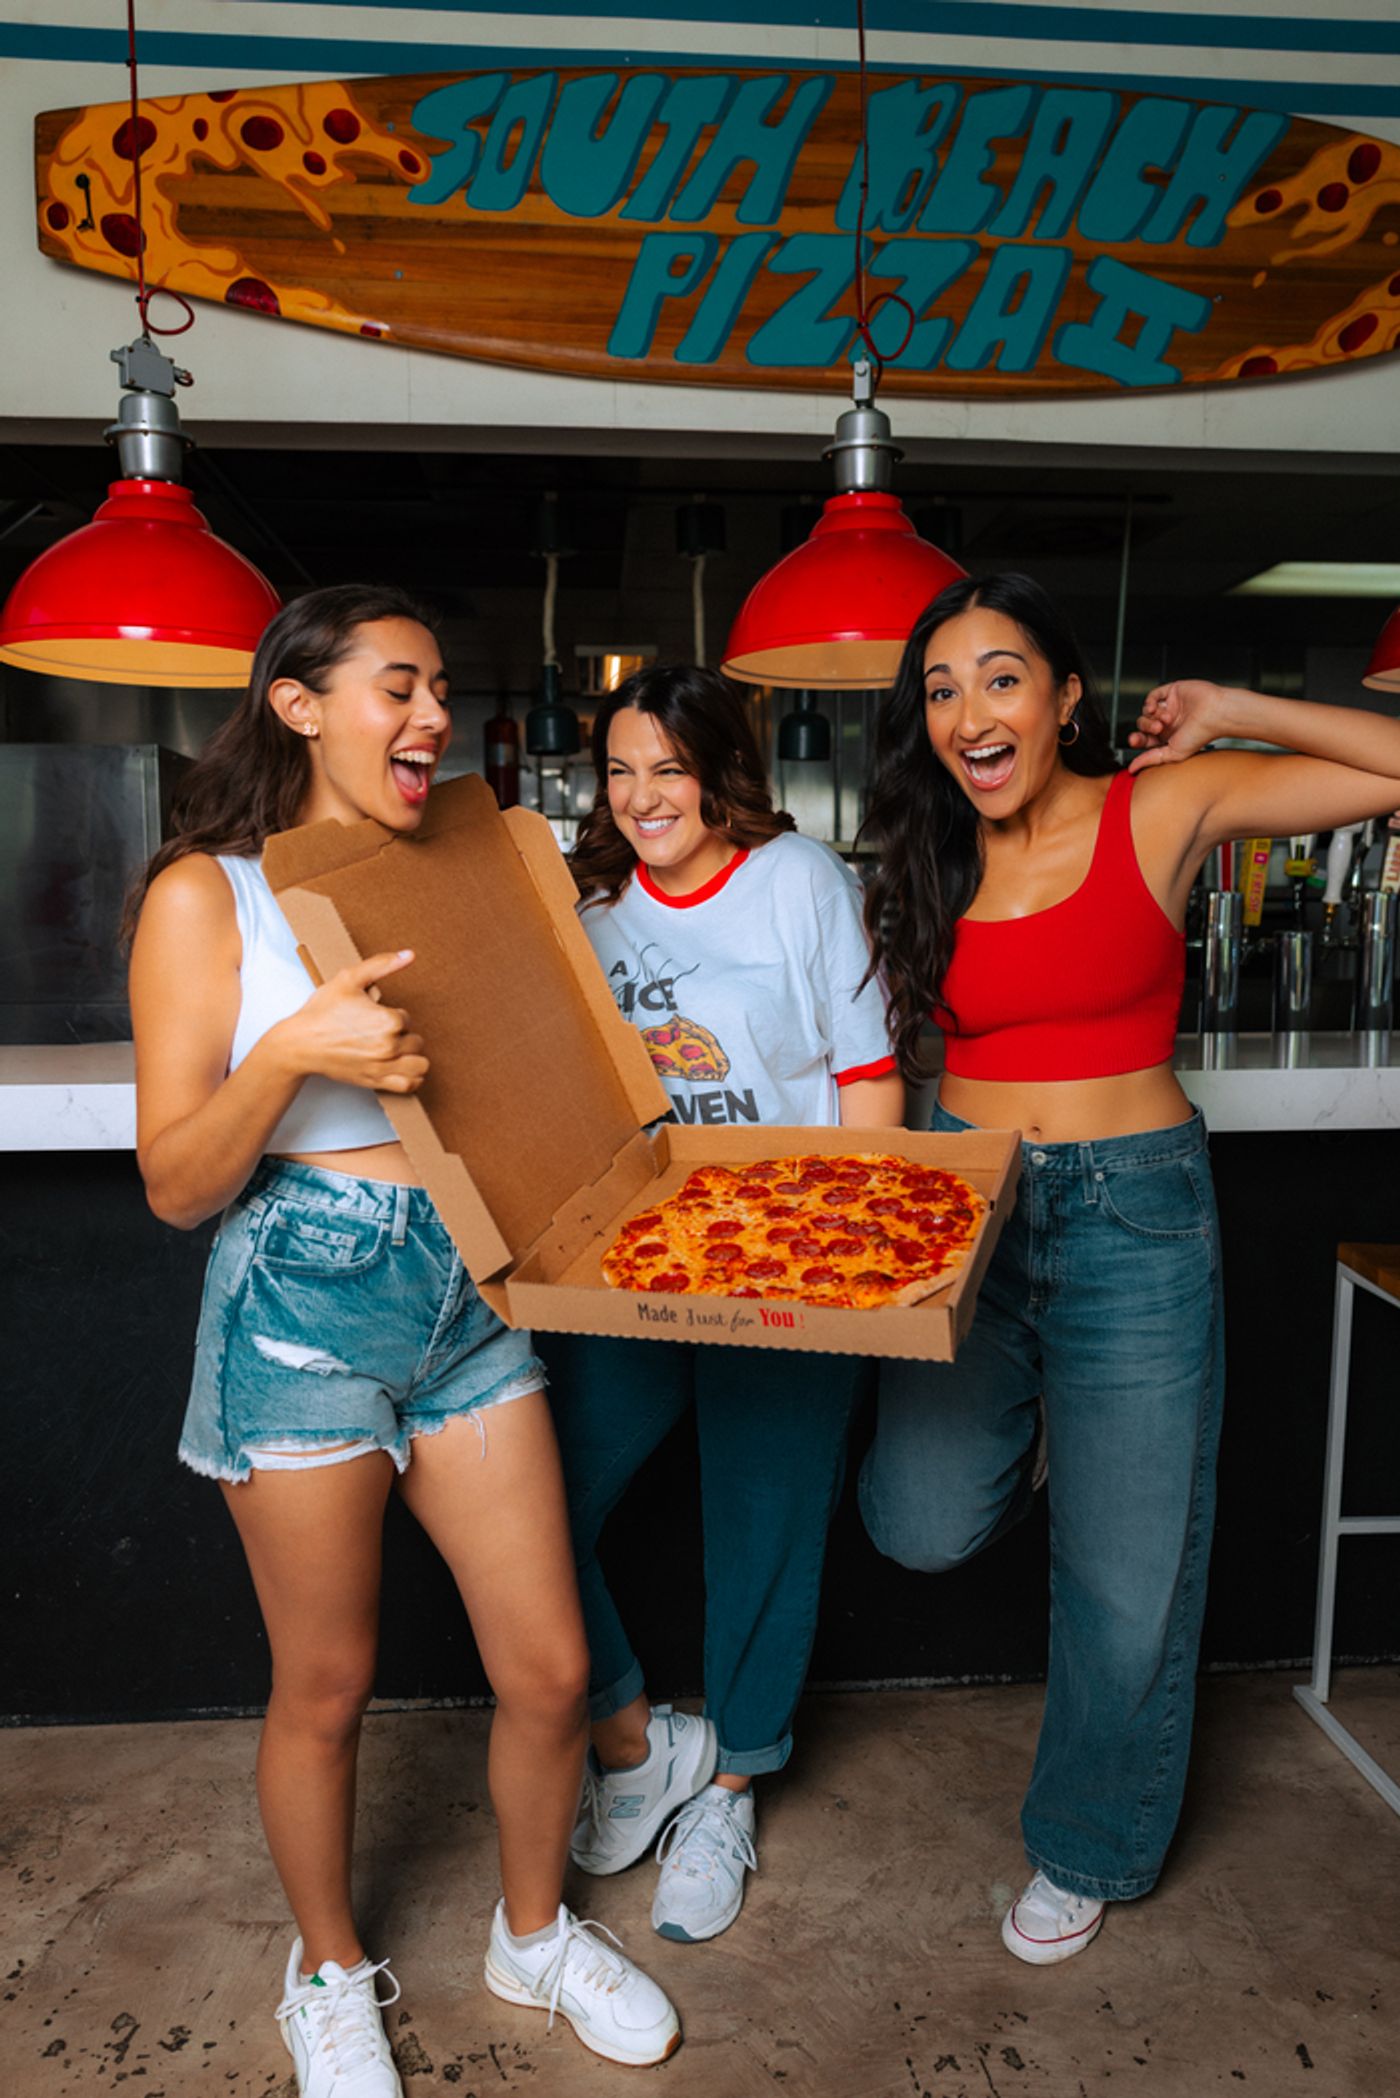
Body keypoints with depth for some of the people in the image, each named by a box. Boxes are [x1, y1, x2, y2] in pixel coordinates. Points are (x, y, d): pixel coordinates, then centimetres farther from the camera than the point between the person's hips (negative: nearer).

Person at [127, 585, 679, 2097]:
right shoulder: (206, 896, -7)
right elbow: (176, 1187, -9)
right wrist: (290, 1050, -25)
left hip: (465, 1300, 5)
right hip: (301, 1310, -5)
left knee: (549, 1669, 11)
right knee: (325, 1687, 13)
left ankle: (533, 1932, 40)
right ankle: (328, 1972, 43)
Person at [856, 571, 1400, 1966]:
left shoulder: (1162, 808, -5)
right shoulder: (927, 864, 5)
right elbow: (882, 1044, 10)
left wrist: (1233, 713, -9)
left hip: (1133, 1210, -2)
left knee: (1126, 1572, 9)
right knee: (922, 1527, -6)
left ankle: (1085, 1849, 36)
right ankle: (1009, 1425, 31)